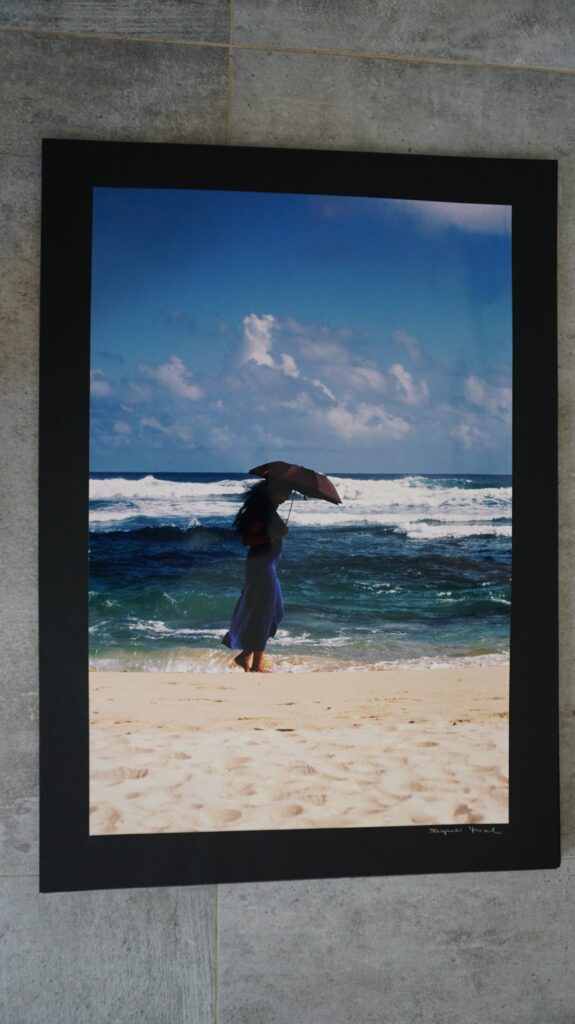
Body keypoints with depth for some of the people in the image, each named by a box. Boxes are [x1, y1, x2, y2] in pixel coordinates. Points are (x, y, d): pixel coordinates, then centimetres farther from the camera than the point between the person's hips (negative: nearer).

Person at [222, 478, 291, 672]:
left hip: (266, 563, 10)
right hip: (261, 564, -10)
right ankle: (256, 665, 5)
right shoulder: (263, 509, -17)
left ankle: (245, 656, 21)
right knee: (263, 612, -3)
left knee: (273, 612, 15)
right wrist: (275, 535, -25)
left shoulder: (268, 508, 12)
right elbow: (247, 539, -23)